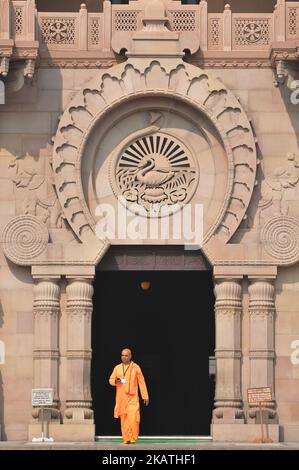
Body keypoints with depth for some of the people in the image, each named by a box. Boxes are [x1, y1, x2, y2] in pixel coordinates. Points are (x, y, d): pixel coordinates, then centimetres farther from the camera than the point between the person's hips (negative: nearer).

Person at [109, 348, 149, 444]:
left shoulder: (135, 367, 1)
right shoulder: (117, 368, 10)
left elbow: (141, 382, 2)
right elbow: (111, 380, 11)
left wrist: (145, 396, 0)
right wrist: (115, 381, -14)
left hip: (132, 397, -3)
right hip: (121, 397, 3)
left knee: (133, 417, -17)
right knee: (123, 418, 2)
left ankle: (132, 438, -9)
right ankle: (126, 439, 7)